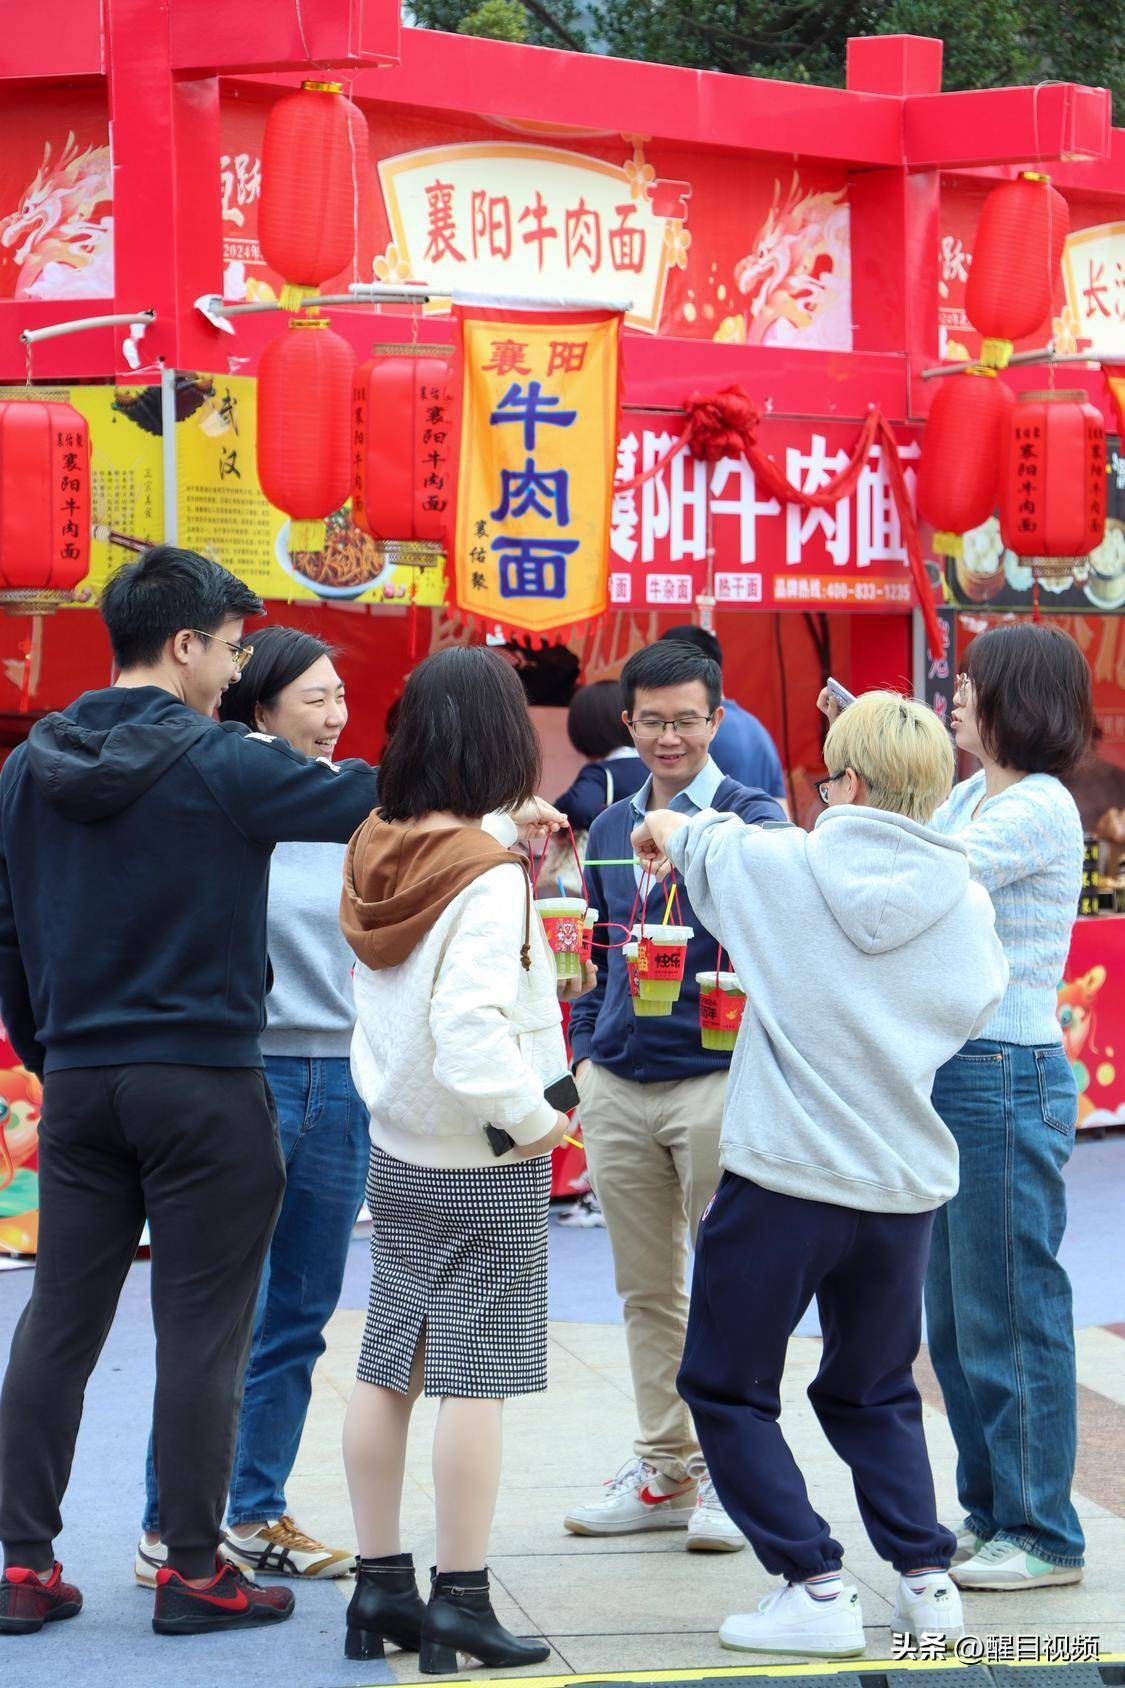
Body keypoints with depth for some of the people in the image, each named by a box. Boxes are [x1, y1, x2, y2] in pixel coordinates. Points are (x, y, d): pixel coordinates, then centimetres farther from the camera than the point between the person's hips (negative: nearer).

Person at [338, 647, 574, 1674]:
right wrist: (531, 1117, -18)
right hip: (484, 1167, -7)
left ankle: (381, 1588, 18)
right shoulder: (489, 877, -19)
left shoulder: (383, 851, 2)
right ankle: (460, 1604, 0)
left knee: (389, 1368, 11)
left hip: (396, 1153, 7)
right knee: (476, 1379, -2)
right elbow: (470, 1027, -28)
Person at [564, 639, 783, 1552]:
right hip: (618, 1087, 6)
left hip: (717, 1080, -6)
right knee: (646, 1289, 12)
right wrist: (584, 1051, 14)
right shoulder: (611, 827, 14)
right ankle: (664, 1468, 21)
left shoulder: (751, 816, -4)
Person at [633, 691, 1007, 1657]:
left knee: (726, 1386, 11)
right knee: (876, 1392, 23)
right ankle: (928, 1582, 15)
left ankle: (815, 1591, 4)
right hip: (904, 1186, 4)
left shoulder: (782, 867, -8)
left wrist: (664, 826, 36)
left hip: (782, 1176, -4)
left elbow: (692, 840, 14)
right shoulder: (966, 905, -3)